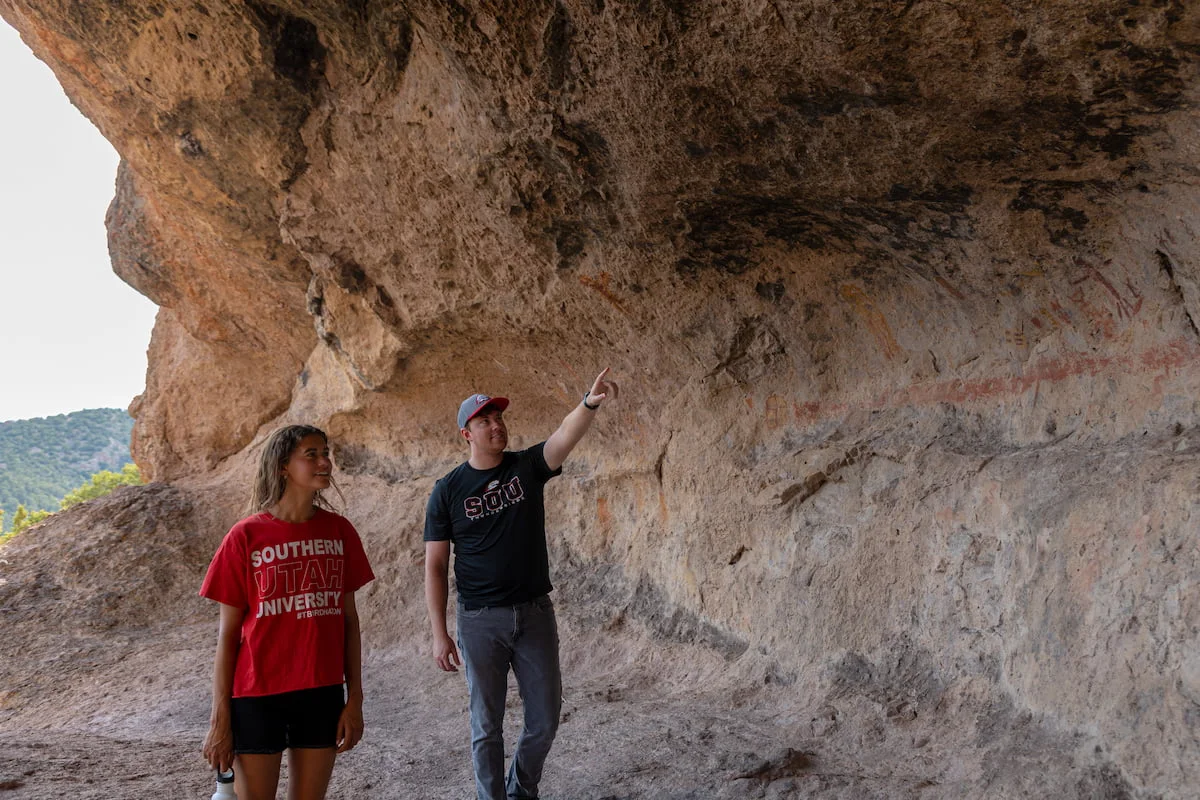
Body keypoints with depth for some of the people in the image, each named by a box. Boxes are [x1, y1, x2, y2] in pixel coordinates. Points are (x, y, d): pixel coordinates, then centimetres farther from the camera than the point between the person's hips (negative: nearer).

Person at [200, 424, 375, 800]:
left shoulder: (339, 531, 3)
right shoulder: (245, 537, -7)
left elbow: (349, 621, 7)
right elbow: (227, 634, -4)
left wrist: (355, 699, 3)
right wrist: (220, 719, -5)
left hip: (322, 695, 3)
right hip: (257, 697, -3)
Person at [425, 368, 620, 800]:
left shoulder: (527, 467, 0)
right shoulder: (448, 490, -3)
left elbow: (566, 437, -22)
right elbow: (435, 566, -3)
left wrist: (590, 403, -43)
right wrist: (439, 634, -9)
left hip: (535, 613, 2)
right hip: (480, 620, -2)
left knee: (545, 719, 10)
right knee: (487, 725, 6)